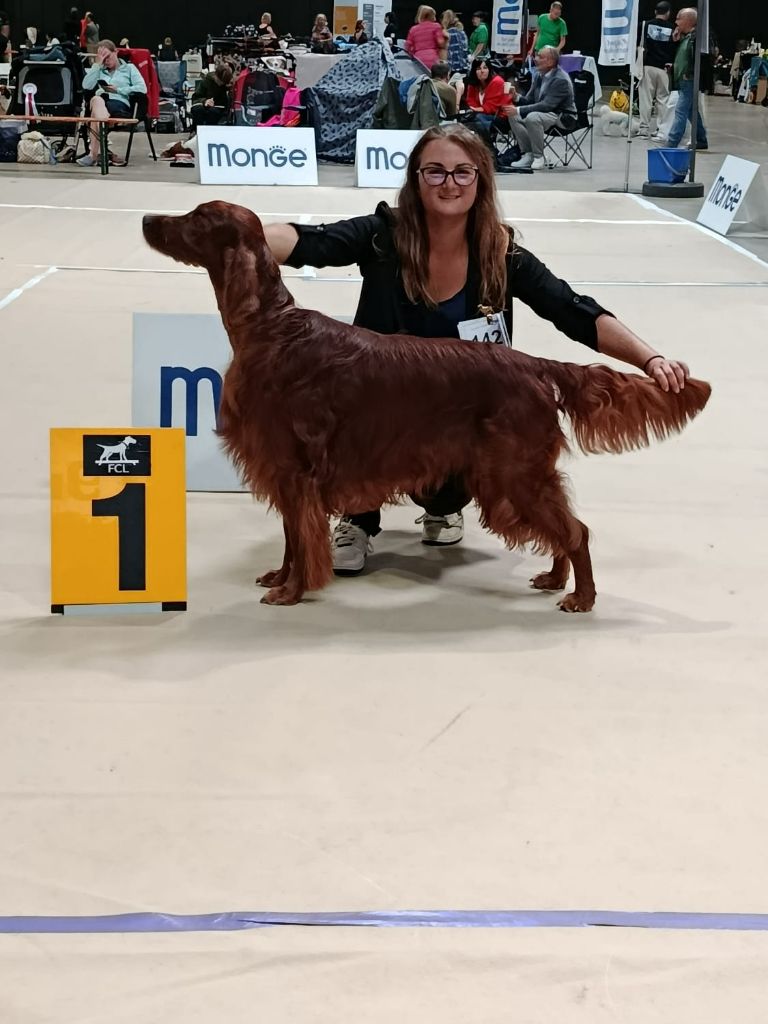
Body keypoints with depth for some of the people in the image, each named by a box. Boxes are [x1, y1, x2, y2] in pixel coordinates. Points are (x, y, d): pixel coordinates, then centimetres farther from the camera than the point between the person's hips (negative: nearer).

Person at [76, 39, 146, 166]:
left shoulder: (129, 68, 23)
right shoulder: (99, 70, 31)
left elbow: (142, 89, 5)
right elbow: (86, 86, 10)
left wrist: (118, 90, 0)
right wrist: (97, 64, 10)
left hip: (120, 104, -2)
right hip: (101, 100, 3)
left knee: (96, 106, -37)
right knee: (96, 100, -39)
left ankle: (94, 153, -47)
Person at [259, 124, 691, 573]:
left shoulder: (502, 255, -12)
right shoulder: (384, 235, -14)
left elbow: (579, 314, -19)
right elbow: (308, 241, -30)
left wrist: (652, 360, -35)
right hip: (381, 403, 0)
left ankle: (443, 506, 16)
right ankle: (359, 520, 1)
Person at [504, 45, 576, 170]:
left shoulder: (561, 80, -21)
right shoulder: (538, 75, 5)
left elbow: (547, 105, -29)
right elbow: (529, 100, 10)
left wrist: (519, 110, -32)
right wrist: (517, 98, -14)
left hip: (563, 117, -8)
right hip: (545, 113, 8)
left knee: (533, 117, -34)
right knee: (513, 117, -10)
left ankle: (539, 157, -19)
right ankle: (528, 154, -4)